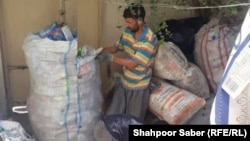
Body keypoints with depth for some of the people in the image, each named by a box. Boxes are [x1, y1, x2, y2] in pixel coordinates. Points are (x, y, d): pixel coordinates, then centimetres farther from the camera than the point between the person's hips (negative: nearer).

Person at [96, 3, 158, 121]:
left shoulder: (149, 39, -27)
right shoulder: (128, 31, -4)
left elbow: (133, 63, -27)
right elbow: (116, 47, 11)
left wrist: (110, 58, -24)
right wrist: (99, 52, -6)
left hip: (138, 87, -6)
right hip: (124, 83, 7)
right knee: (112, 116, 17)